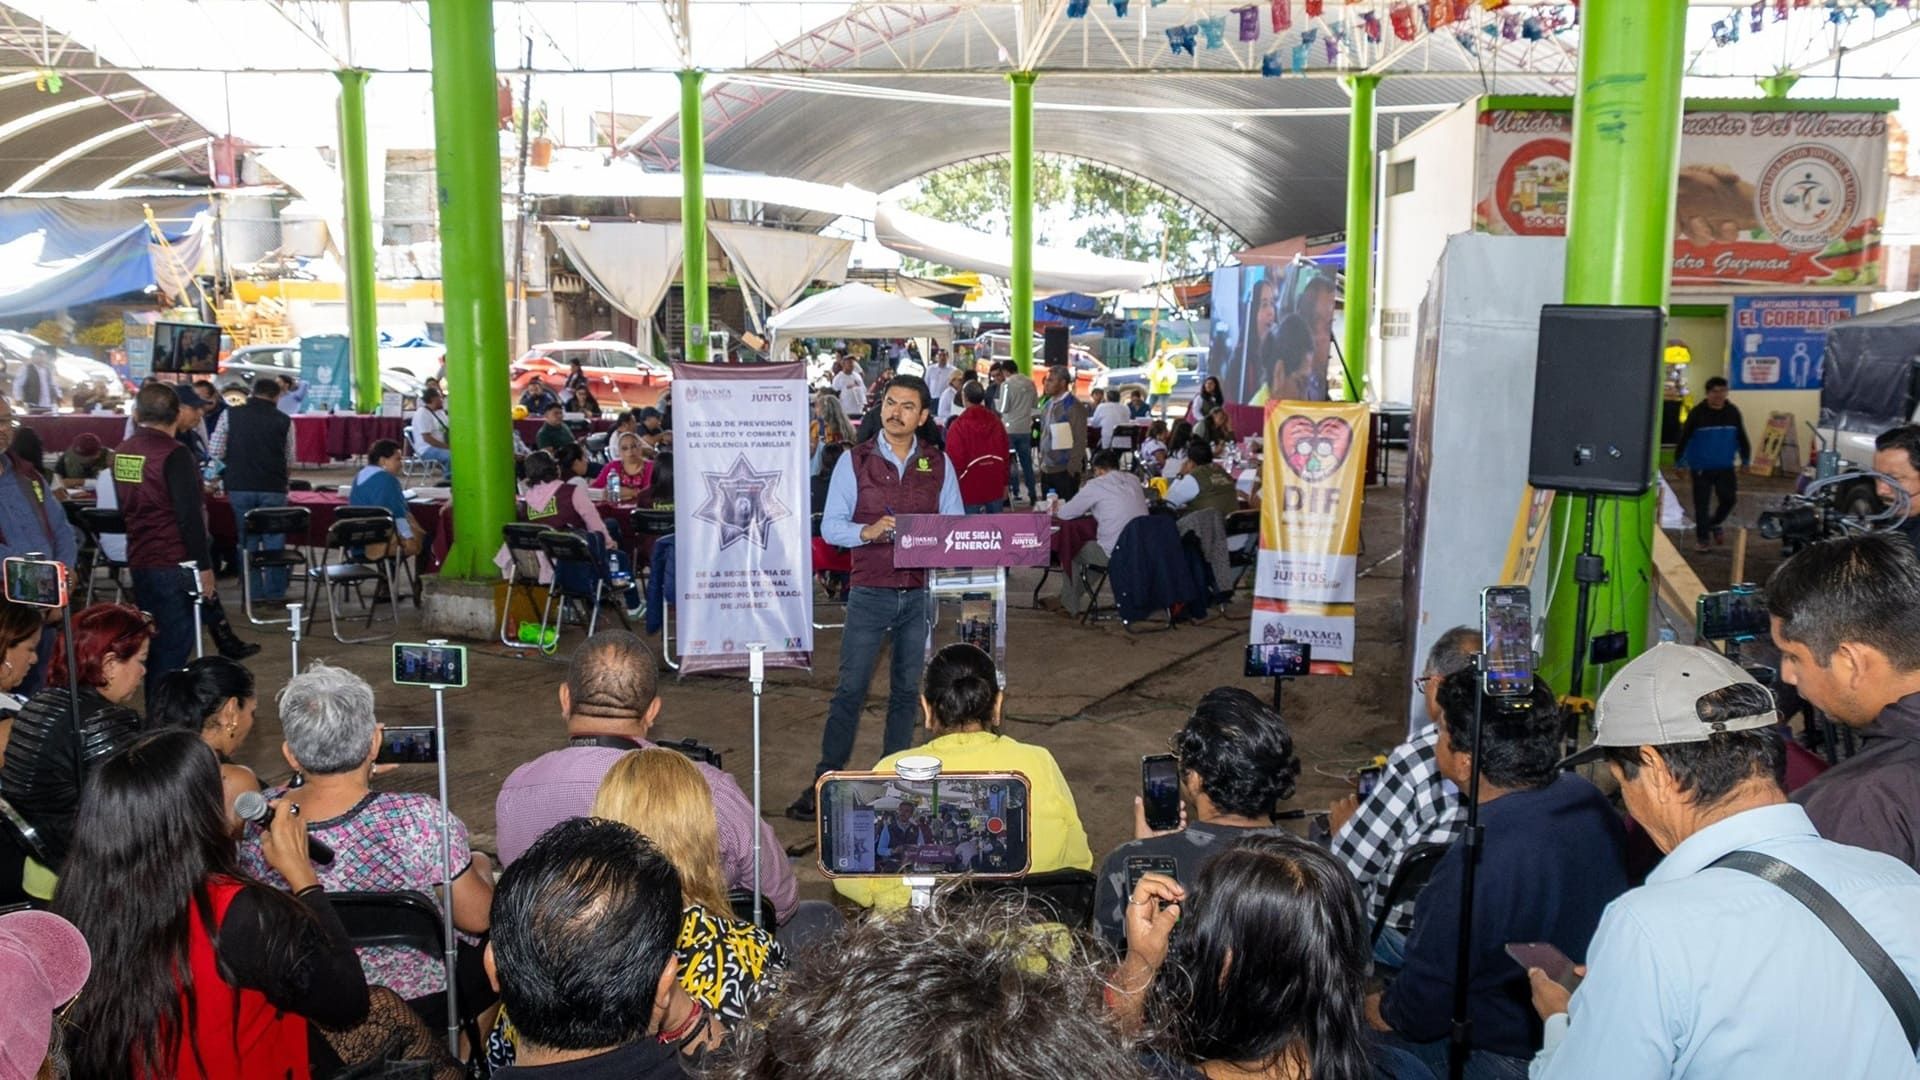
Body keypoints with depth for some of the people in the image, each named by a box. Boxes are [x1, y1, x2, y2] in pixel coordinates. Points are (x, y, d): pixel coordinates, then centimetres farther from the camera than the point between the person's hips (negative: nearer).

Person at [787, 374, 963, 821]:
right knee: (851, 688, -2)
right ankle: (826, 780, 6)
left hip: (921, 594, 2)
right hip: (870, 594, -2)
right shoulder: (854, 461, 1)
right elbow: (830, 526, -3)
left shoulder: (939, 465, 6)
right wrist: (867, 531, -21)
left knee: (907, 690, 9)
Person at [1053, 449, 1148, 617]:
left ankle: (1070, 605, 29)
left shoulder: (1096, 485, -7)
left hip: (1116, 554, -7)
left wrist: (1056, 511, 21)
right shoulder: (1133, 480, 9)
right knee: (1092, 544, 31)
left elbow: (1065, 514, -1)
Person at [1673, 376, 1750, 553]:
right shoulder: (1697, 412, -10)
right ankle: (1702, 538, 15)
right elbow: (1684, 437, -6)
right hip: (1701, 467, -3)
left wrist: (1745, 459, 12)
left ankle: (1715, 523, 31)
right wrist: (1679, 461, -5)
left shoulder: (1733, 412, -1)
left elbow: (1741, 437, 9)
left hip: (1725, 467, 3)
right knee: (1702, 504, 2)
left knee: (1728, 499, 1)